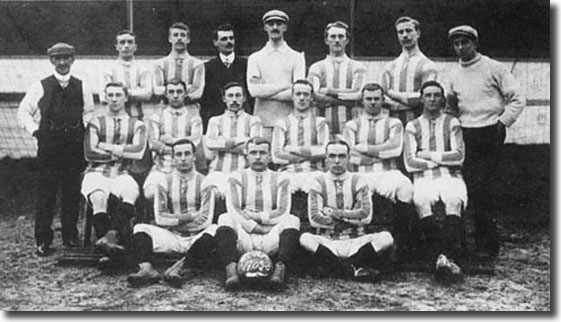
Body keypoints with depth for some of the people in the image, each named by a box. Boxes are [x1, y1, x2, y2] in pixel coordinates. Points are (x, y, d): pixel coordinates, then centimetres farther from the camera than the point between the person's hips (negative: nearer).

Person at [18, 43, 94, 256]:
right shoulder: (40, 87, 4)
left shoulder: (82, 87, 9)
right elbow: (23, 112, 8)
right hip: (48, 146, -2)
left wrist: (82, 129, 2)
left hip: (74, 146, 2)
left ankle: (70, 236, 18)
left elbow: (89, 112, 17)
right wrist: (34, 130, -2)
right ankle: (43, 240, 4)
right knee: (46, 193, -2)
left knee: (72, 192, 6)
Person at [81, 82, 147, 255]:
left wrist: (107, 147, -2)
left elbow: (138, 152, -4)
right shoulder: (96, 123, 15)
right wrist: (122, 153, 1)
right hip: (97, 173, 0)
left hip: (122, 175, 0)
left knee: (130, 191, -37)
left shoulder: (137, 125, 16)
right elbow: (90, 153, 0)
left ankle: (112, 235, -49)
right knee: (99, 196, -35)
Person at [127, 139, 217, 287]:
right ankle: (146, 268, -44)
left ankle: (179, 267, -38)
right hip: (171, 238, 2)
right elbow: (160, 218, -2)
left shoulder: (203, 182, 2)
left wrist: (174, 220, -4)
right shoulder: (165, 182, 7)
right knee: (140, 228, -19)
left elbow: (205, 220, -7)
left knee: (214, 230, -32)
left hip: (196, 239, -2)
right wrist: (190, 216, -8)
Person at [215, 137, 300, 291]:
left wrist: (256, 216, -9)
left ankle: (279, 270, -42)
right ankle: (231, 271, -43)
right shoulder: (237, 178, 14)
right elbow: (233, 210, -1)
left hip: (271, 239, 0)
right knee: (226, 219, -28)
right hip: (244, 238, 0)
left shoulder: (280, 179, 15)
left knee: (292, 220, -27)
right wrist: (255, 228, -12)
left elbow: (283, 212, 1)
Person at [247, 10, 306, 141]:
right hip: (263, 122, 0)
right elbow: (254, 90, -5)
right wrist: (286, 84, -5)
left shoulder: (296, 58, 8)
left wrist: (266, 92, -5)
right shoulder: (255, 58, 10)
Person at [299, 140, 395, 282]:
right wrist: (351, 218, -5)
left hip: (355, 241, 1)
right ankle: (353, 269, -26)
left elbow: (366, 215, -6)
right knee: (305, 238, -32)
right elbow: (314, 218, -7)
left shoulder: (358, 182, 7)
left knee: (386, 238, -25)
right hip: (327, 242, -1)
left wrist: (335, 213, -9)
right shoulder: (319, 182, 4)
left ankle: (332, 265, -22)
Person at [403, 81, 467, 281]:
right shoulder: (412, 127, 16)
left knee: (454, 200, -34)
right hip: (424, 179, 0)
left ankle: (446, 257, -45)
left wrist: (429, 155, 0)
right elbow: (410, 163, 3)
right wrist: (442, 159, 0)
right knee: (421, 201, -35)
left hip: (451, 177, 0)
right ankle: (441, 256, -39)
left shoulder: (452, 123, 16)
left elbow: (459, 156, 2)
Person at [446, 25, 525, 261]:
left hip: (490, 135, -5)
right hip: (466, 135, 5)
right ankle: (486, 241, 10)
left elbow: (517, 99, -3)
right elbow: (450, 106, 27)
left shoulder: (493, 68, -2)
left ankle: (487, 245, -4)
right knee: (472, 189, 1)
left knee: (481, 189, -11)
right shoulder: (455, 75, 14)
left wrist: (502, 122, -9)